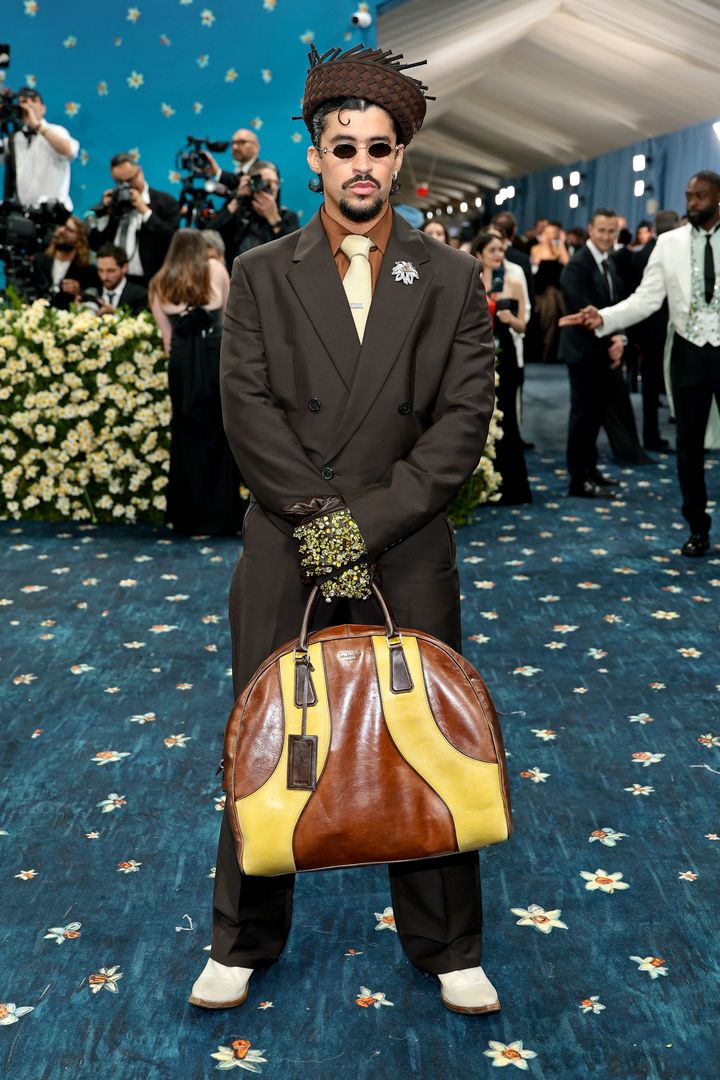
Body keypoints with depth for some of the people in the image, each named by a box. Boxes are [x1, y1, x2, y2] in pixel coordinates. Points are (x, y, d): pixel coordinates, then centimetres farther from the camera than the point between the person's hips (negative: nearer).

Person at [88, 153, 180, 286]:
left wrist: (145, 210, -12)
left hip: (149, 283, -4)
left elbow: (172, 241, -14)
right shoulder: (113, 201, 15)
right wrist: (105, 212, 0)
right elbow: (94, 245, 12)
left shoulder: (165, 202, 0)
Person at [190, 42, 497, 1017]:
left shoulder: (451, 281, 6)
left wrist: (367, 522, -12)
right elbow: (249, 412, -3)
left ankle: (449, 951, 23)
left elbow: (463, 421, -3)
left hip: (410, 552, 0)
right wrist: (320, 515, -13)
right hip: (283, 548, 0)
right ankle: (243, 945, 24)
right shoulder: (259, 277, 7)